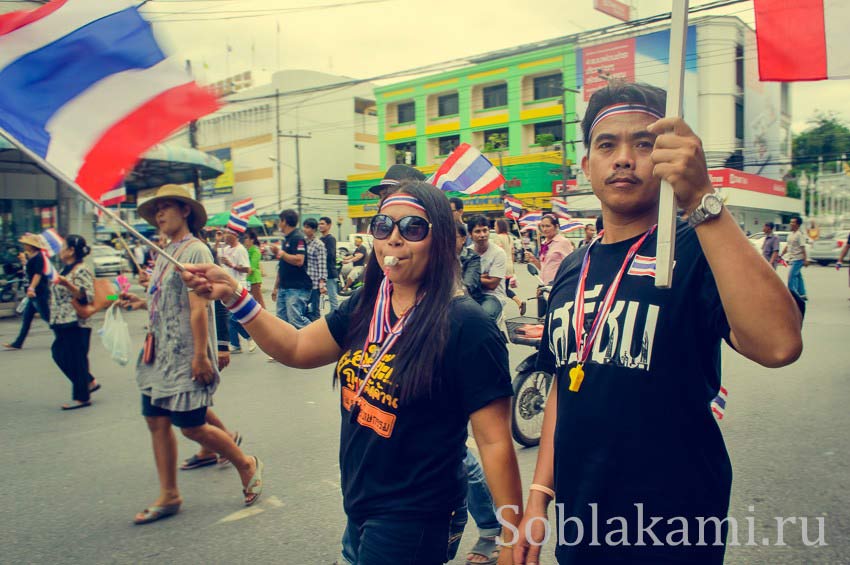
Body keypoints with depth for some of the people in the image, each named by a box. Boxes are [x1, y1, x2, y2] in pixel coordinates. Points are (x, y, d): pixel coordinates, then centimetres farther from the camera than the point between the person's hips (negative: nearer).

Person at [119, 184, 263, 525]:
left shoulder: (195, 251, -13)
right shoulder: (165, 253, 14)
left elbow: (198, 306, -20)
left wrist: (200, 355, -22)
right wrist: (142, 303, 12)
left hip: (185, 357, -9)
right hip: (159, 355, 9)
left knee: (191, 427, -2)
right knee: (157, 421, 9)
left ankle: (246, 465, 20)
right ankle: (169, 496, 21)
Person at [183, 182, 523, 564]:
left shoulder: (465, 327, -22)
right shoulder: (366, 306, -1)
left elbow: (495, 441, -19)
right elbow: (297, 348, 5)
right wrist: (234, 296, -8)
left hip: (411, 520, -7)